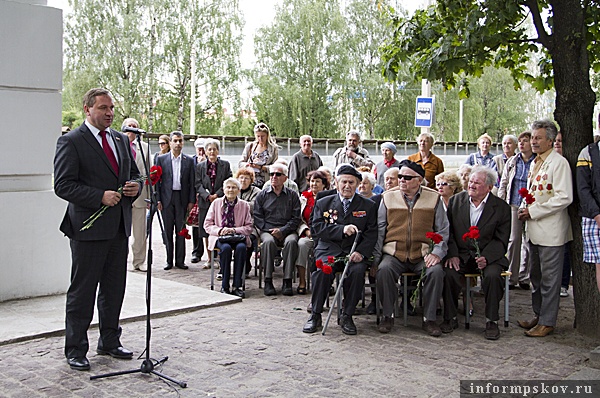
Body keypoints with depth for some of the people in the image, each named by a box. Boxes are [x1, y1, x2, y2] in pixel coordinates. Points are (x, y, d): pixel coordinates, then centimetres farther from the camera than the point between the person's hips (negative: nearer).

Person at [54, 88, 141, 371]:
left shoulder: (121, 140, 14)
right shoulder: (71, 142, -7)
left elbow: (133, 173, 23)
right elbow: (63, 185, -14)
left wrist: (135, 186, 0)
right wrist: (101, 197, -21)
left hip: (119, 227, 7)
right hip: (88, 227, -7)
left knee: (114, 288, 15)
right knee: (82, 291, 2)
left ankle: (109, 342, 30)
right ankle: (75, 350, 14)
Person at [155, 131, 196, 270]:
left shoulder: (189, 160, 6)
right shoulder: (161, 159, 5)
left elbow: (192, 182, 6)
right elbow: (157, 181, 4)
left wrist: (191, 201, 0)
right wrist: (157, 200, -3)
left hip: (182, 199, 0)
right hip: (167, 198, 0)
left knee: (181, 230, 3)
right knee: (168, 230, 4)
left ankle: (180, 260, 10)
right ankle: (169, 260, 11)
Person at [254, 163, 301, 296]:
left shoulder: (292, 195, 12)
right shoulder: (262, 195, 15)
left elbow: (296, 219, 4)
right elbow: (257, 218, 7)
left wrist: (282, 230, -11)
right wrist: (271, 230, -8)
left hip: (287, 231, 0)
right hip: (267, 230, 0)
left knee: (291, 241, -34)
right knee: (268, 241, -34)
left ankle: (287, 281, -30)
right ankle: (268, 281, -29)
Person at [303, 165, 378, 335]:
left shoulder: (368, 206, 13)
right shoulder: (323, 203, 13)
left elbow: (371, 234, 4)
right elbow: (316, 229, 0)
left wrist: (361, 252, -14)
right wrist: (342, 229, -14)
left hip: (354, 253, 0)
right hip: (328, 250, 0)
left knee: (357, 270, -32)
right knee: (322, 270, -31)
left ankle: (347, 316, -15)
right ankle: (315, 315, -14)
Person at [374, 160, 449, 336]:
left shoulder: (433, 198, 6)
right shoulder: (388, 197, 8)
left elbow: (442, 230, 8)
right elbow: (379, 229, 9)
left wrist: (437, 252, -7)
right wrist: (376, 256, 0)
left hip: (422, 254, 0)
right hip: (394, 253, 0)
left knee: (436, 272, -28)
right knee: (384, 270, -29)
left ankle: (429, 318, -11)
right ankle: (387, 315, -11)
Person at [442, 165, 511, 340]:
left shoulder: (501, 207, 0)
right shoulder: (456, 201, 6)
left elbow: (501, 240, -3)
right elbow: (448, 231, 5)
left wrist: (486, 257, -20)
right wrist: (452, 254, -10)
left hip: (488, 255, -1)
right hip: (460, 254, 1)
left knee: (493, 275, -31)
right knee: (449, 273, -27)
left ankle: (491, 321, -11)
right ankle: (450, 318, -8)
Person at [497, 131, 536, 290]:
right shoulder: (511, 162, 12)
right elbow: (503, 184, 14)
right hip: (514, 206, 2)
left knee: (528, 242, 3)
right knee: (513, 240, -2)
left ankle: (524, 277, 15)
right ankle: (511, 277, 5)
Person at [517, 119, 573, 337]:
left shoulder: (559, 163, -13)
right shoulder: (536, 162, 15)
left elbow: (564, 198, -21)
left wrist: (533, 211, -18)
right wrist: (526, 210, 6)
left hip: (551, 231, -9)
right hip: (535, 229, 9)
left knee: (549, 278, -1)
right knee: (536, 276, 17)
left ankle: (547, 322, 8)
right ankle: (538, 314, 29)